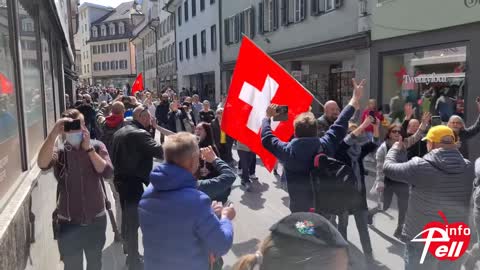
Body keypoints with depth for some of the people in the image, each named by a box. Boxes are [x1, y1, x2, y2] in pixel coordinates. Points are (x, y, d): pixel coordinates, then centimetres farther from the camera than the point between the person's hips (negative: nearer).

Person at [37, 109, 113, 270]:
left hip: (96, 219, 2)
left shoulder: (97, 146, -5)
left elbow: (107, 172, -19)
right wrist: (54, 132, -38)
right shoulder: (59, 151, -9)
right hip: (68, 222, -1)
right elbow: (42, 164, -31)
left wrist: (88, 148, -22)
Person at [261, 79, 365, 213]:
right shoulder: (325, 145, -14)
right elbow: (340, 125, 0)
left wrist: (267, 117, 21)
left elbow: (267, 138, 3)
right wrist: (355, 99, 14)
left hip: (299, 209, -1)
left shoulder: (287, 150, -15)